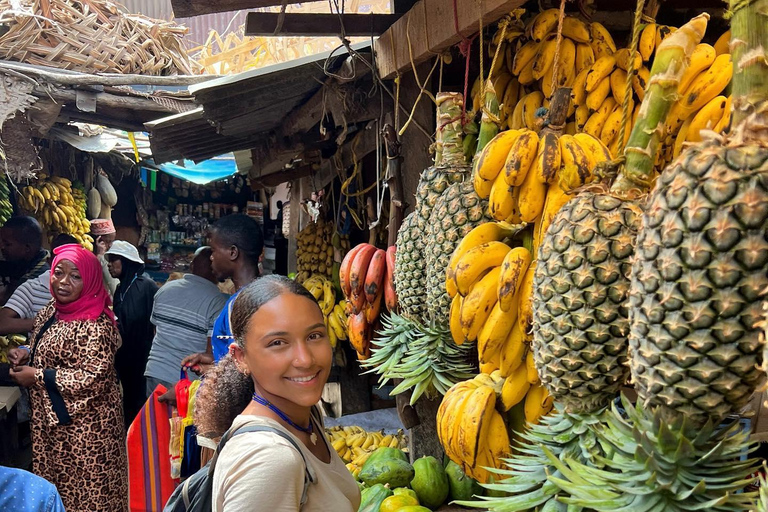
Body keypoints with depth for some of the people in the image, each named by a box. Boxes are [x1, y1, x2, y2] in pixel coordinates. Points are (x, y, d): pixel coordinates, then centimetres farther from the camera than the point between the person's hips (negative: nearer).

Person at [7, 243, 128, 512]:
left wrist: (38, 376, -20)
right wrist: (26, 352, -1)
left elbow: (93, 379, -27)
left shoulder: (95, 325, -23)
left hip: (83, 426, -8)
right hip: (50, 420, 8)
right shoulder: (51, 311, 4)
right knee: (53, 486, 21)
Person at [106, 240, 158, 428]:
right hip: (125, 357, 8)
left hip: (142, 357, -7)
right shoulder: (121, 288, 11)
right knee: (128, 401, 15)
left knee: (140, 405, 1)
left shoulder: (146, 285, -13)